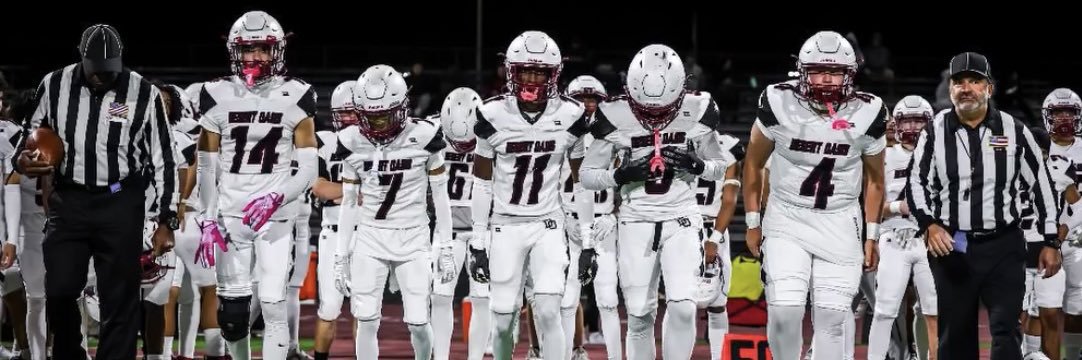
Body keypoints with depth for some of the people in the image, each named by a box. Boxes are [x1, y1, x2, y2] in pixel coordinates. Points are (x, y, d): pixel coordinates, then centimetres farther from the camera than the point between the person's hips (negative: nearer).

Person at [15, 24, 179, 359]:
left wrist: (166, 221, -2)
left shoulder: (143, 94, -4)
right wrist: (24, 161, -8)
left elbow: (163, 160, 1)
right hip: (68, 202, 2)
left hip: (120, 205, -2)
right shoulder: (55, 86, 1)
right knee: (59, 291, -3)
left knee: (119, 299, 0)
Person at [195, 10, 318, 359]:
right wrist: (208, 220, 0)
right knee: (232, 309, 3)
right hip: (230, 213, 2)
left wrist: (276, 199, -18)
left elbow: (309, 169, -3)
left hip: (276, 215, -2)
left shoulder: (295, 97, -3)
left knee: (273, 305, -8)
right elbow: (207, 167, 7)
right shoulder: (217, 96, 1)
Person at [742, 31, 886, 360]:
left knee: (832, 318, -3)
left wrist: (871, 236, 8)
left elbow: (874, 178, 8)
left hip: (840, 225, 1)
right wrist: (753, 222, 4)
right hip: (786, 220, -1)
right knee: (785, 310, -14)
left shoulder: (867, 114, -7)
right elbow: (753, 163, 3)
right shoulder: (779, 103, -11)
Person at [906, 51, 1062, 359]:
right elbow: (917, 183, 3)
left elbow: (1040, 185, 5)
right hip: (951, 246, 1)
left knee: (1006, 332, -10)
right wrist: (929, 224, -14)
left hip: (1003, 245, -1)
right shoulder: (935, 131, 0)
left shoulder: (1014, 130, -1)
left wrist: (1050, 242, 4)